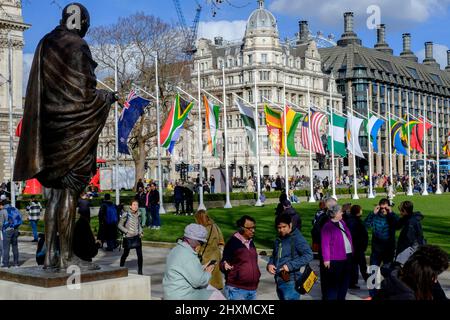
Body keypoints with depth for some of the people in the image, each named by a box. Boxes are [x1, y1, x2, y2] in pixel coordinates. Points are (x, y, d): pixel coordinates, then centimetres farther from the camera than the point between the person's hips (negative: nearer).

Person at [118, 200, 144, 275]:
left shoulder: (138, 215, 3)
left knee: (140, 254, -4)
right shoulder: (126, 215, -12)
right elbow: (120, 225, -6)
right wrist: (127, 231, -16)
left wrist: (141, 232, 3)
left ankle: (140, 271, 5)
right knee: (125, 254, 11)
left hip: (137, 237, 4)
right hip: (128, 238, -3)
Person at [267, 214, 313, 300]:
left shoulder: (297, 238, -10)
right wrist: (270, 264, 5)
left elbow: (309, 255, -20)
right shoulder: (278, 240, 13)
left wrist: (291, 265, -24)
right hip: (279, 281, 8)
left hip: (290, 281, -8)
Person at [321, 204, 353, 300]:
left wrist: (351, 251, 17)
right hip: (335, 259, -8)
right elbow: (325, 244, -16)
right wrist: (326, 259, -19)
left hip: (347, 256, 8)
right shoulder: (327, 226, -13)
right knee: (333, 282, -1)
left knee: (345, 280, 16)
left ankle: (341, 297, 28)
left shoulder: (342, 223, 12)